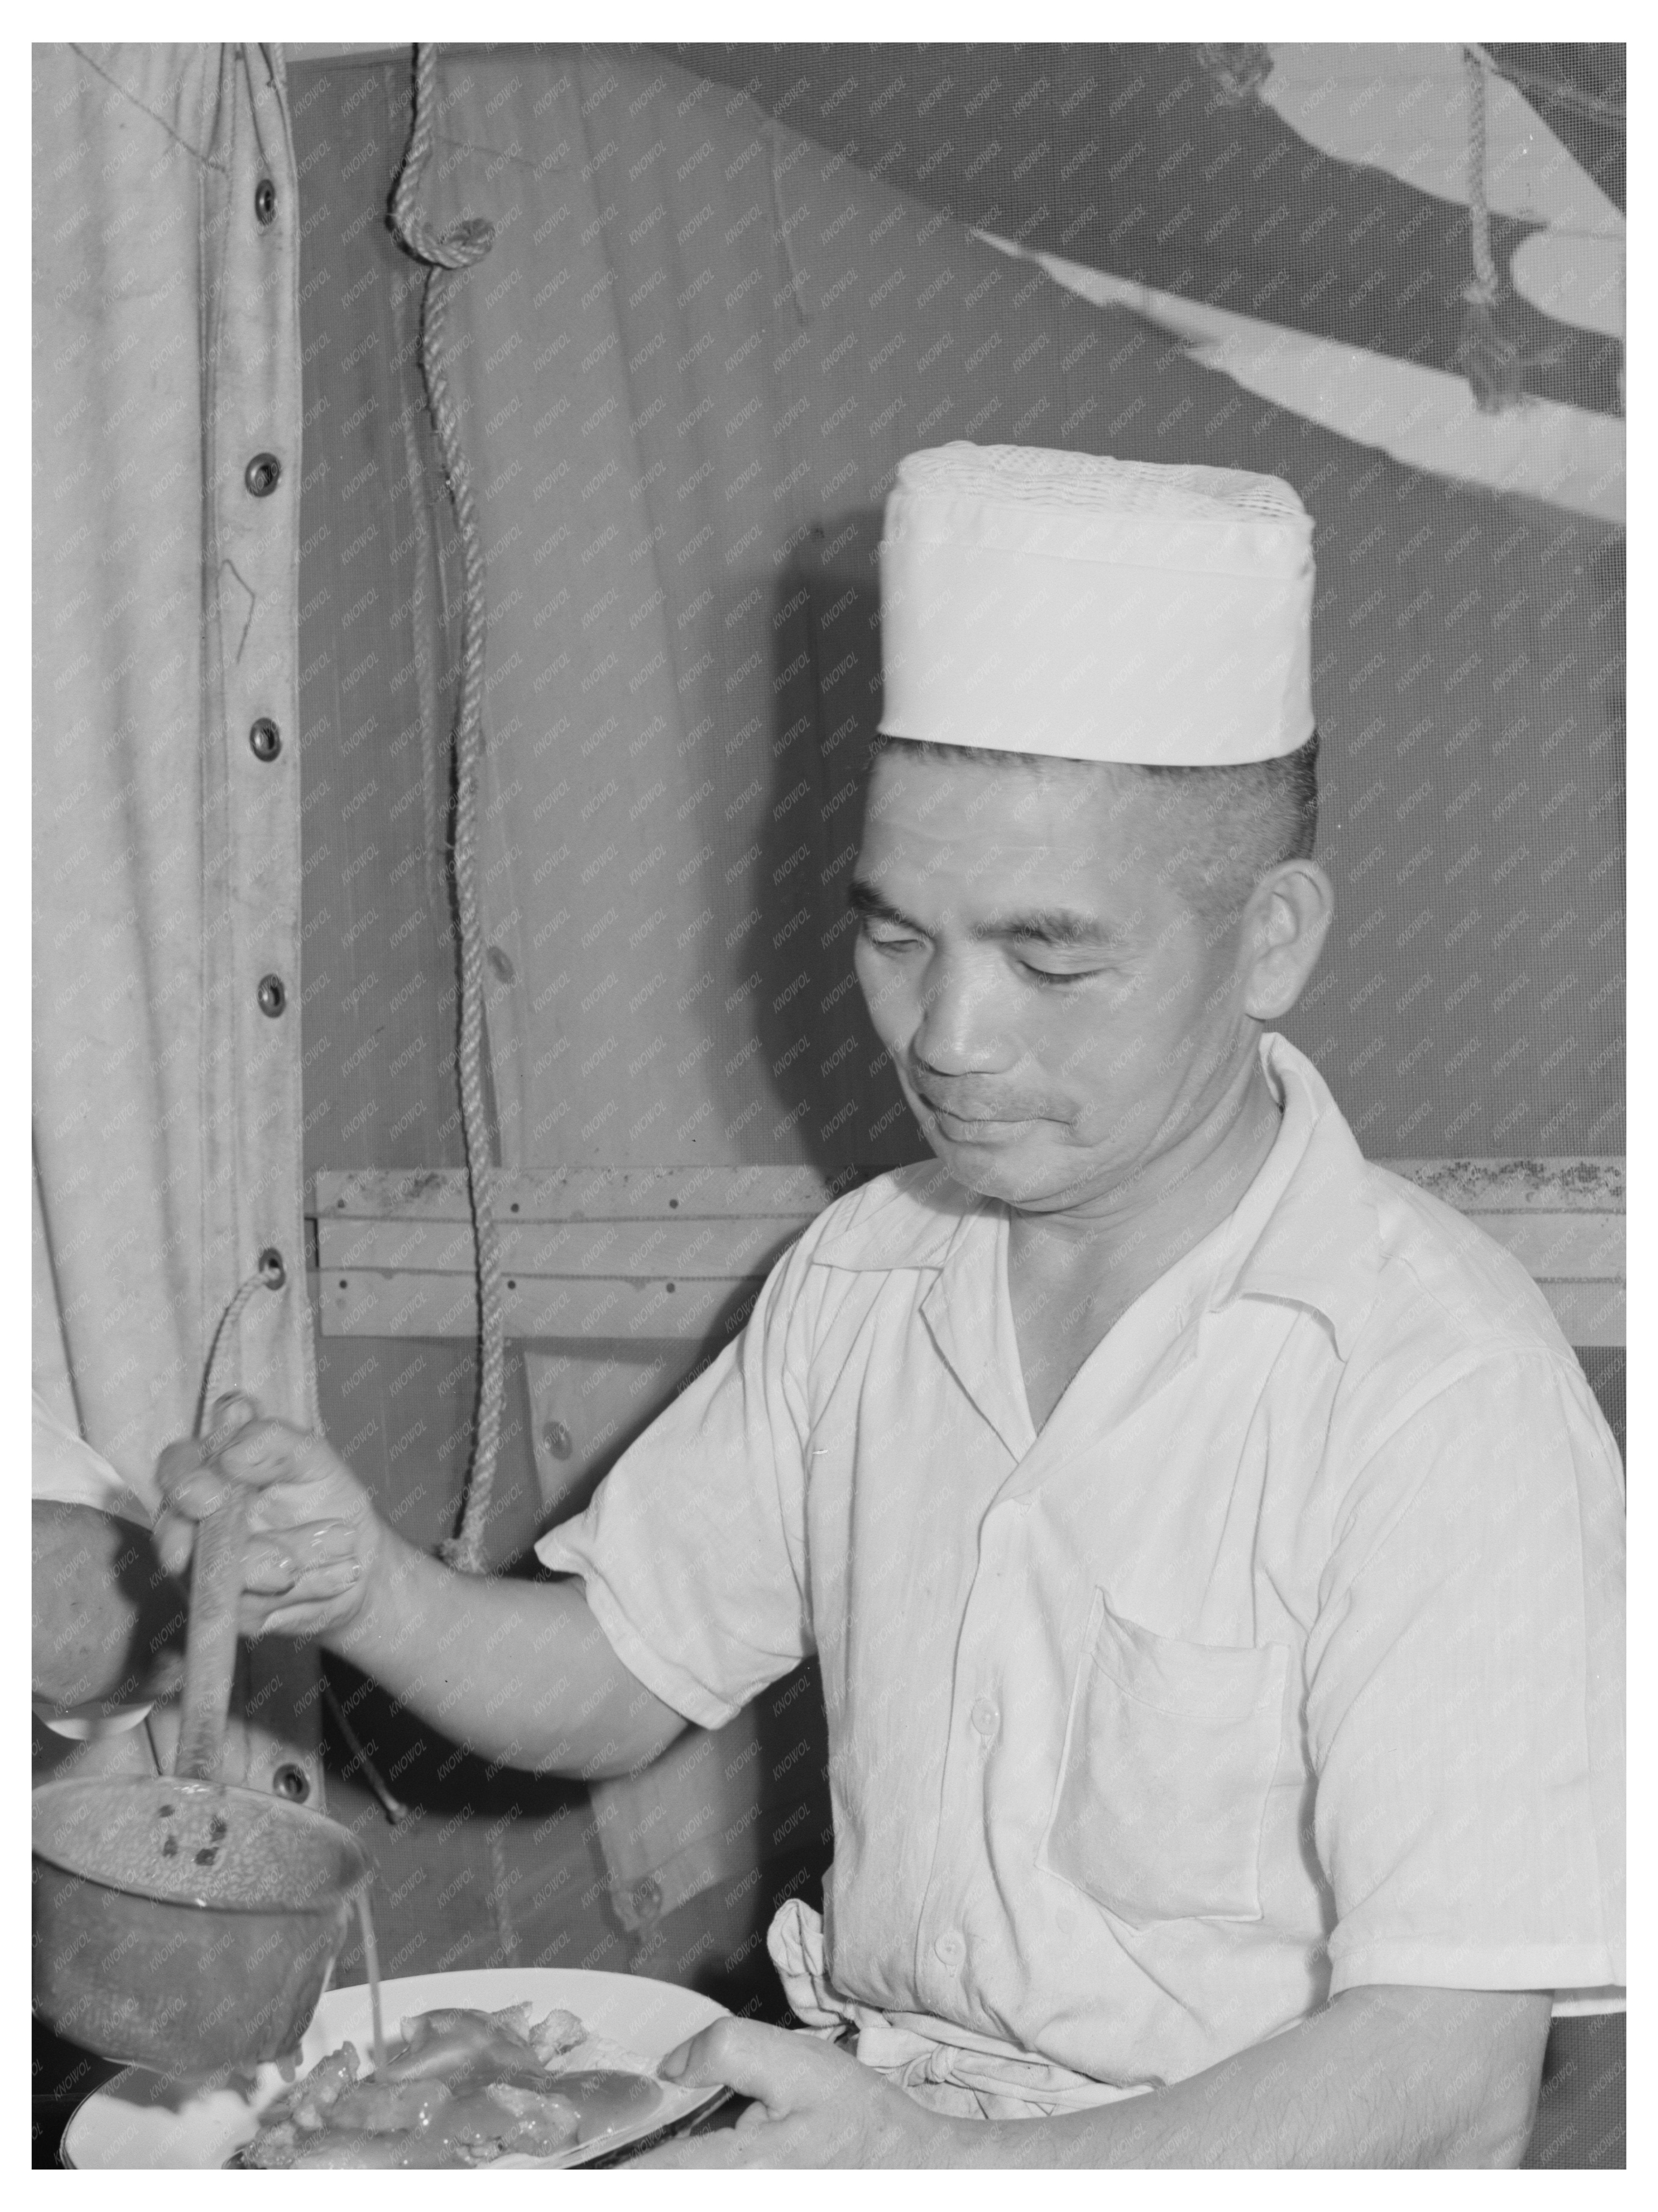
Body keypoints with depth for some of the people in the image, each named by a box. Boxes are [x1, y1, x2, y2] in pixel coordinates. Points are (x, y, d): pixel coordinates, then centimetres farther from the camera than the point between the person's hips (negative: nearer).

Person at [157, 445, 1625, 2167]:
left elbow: (1452, 2085, -20)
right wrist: (368, 1588, -8)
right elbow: (611, 1681, 13)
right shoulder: (863, 1279, 5)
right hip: (862, 2113, 5)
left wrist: (944, 2166, -32)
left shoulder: (1446, 1387, -17)